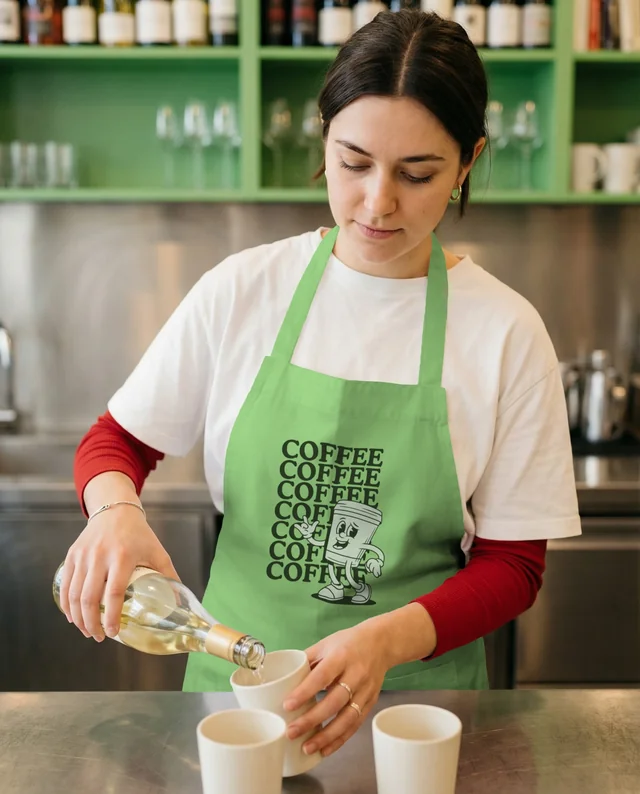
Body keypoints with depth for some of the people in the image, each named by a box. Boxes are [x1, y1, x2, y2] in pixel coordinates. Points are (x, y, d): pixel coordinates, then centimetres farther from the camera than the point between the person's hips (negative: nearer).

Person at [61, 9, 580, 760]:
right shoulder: (242, 289, -8)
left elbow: (513, 564, -7)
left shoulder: (505, 330, -11)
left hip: (415, 689, -1)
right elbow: (117, 439, 2)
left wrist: (388, 639, -24)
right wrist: (115, 508, -21)